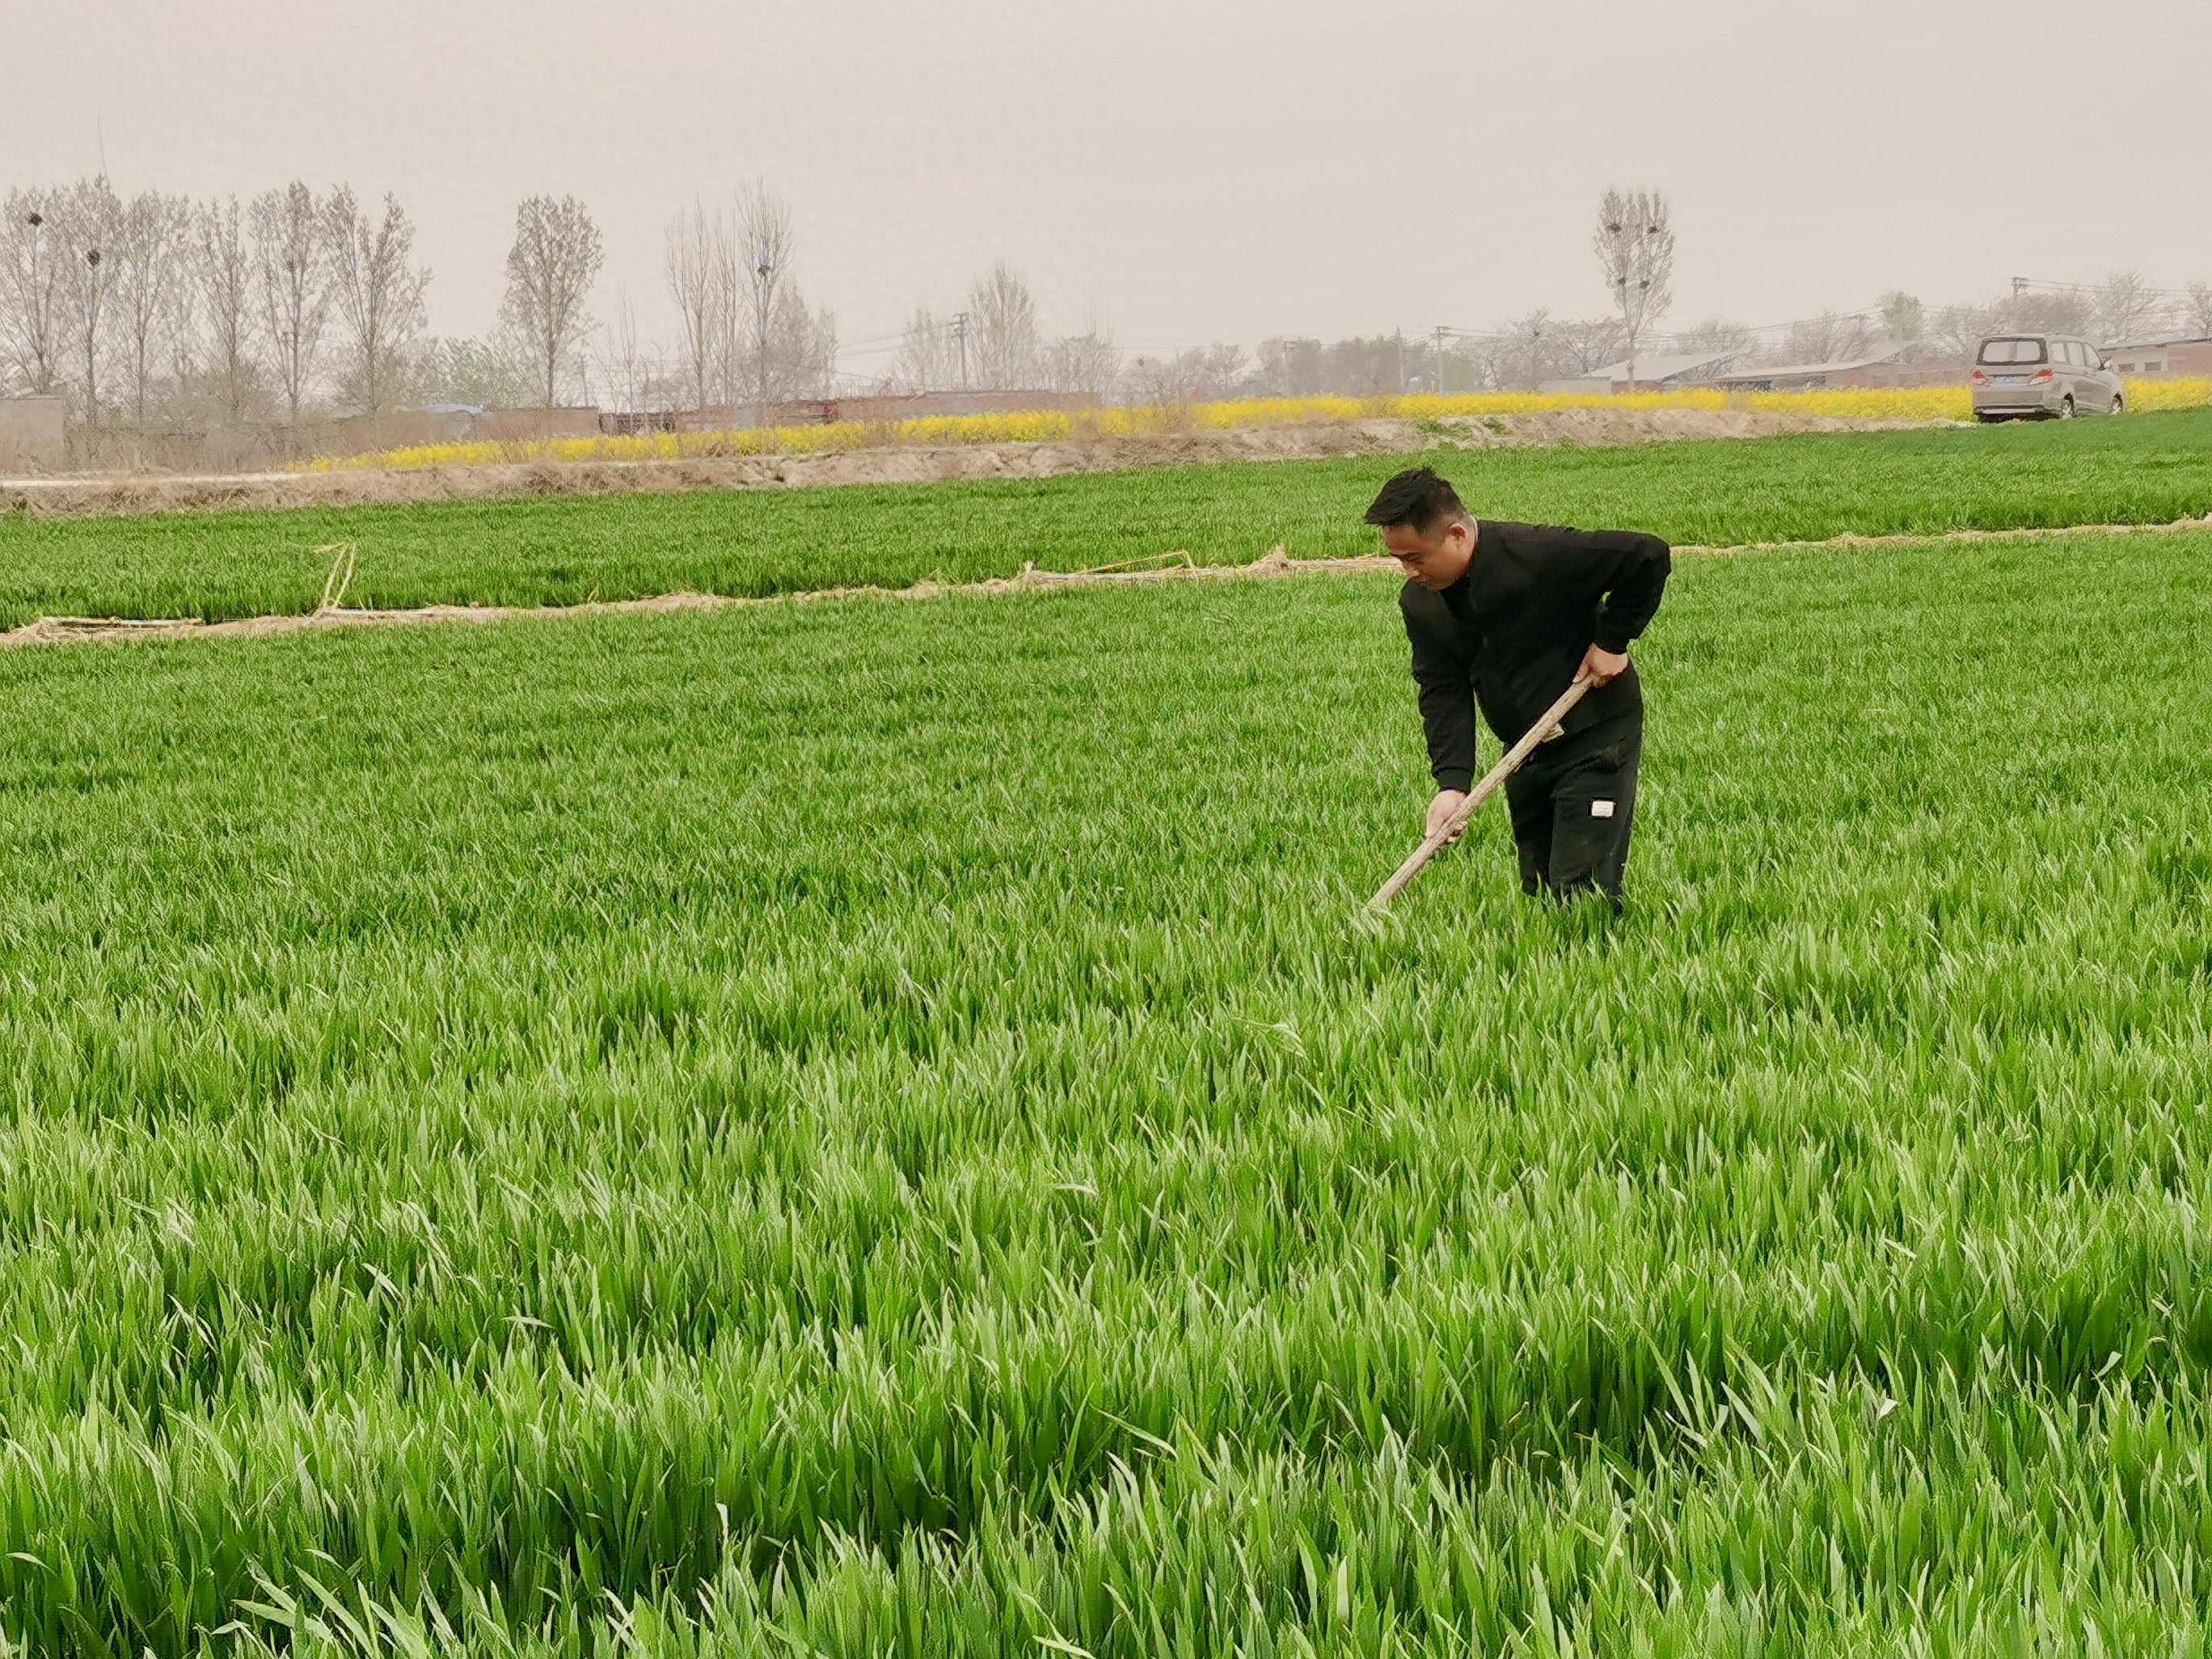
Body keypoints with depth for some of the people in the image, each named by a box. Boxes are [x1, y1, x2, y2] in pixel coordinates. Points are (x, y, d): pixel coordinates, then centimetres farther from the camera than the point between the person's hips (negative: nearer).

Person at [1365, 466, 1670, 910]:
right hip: (1527, 754, 7)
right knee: (1536, 888, 9)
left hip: (1597, 738, -7)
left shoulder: (1539, 556, -25)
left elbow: (1649, 557, -21)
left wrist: (1612, 641, -16)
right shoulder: (1420, 603, -4)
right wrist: (1452, 782, -20)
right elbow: (1443, 692, -7)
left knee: (1578, 893, -13)